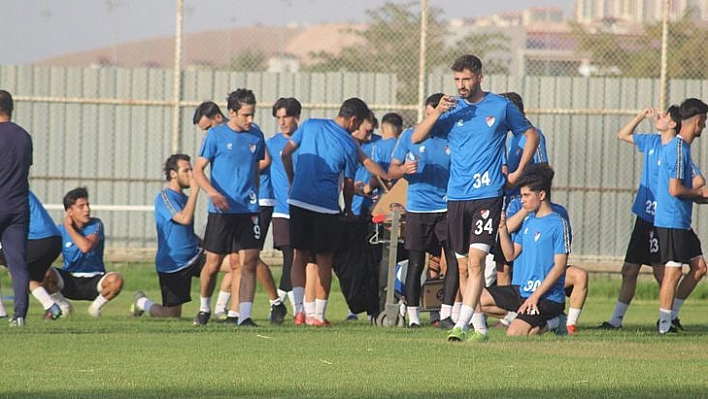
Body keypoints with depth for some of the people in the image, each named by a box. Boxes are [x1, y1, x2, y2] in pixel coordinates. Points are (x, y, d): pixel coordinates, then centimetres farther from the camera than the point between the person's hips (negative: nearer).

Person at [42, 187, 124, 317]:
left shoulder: (96, 225, -8)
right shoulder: (61, 230, -3)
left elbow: (86, 246, -26)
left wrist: (69, 228, -16)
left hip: (93, 281, -1)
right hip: (69, 280, 1)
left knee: (116, 280, -33)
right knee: (45, 273, -30)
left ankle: (97, 305, 0)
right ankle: (62, 303, 1)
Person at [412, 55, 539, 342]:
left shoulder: (501, 107, 3)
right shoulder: (451, 109, 8)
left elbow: (531, 134, 15)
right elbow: (416, 138, 1)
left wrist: (518, 172, 7)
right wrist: (437, 113, -14)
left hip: (488, 194, -4)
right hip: (456, 196, 4)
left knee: (476, 259, -16)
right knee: (465, 265, 7)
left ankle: (461, 324, -22)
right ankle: (479, 326, 16)